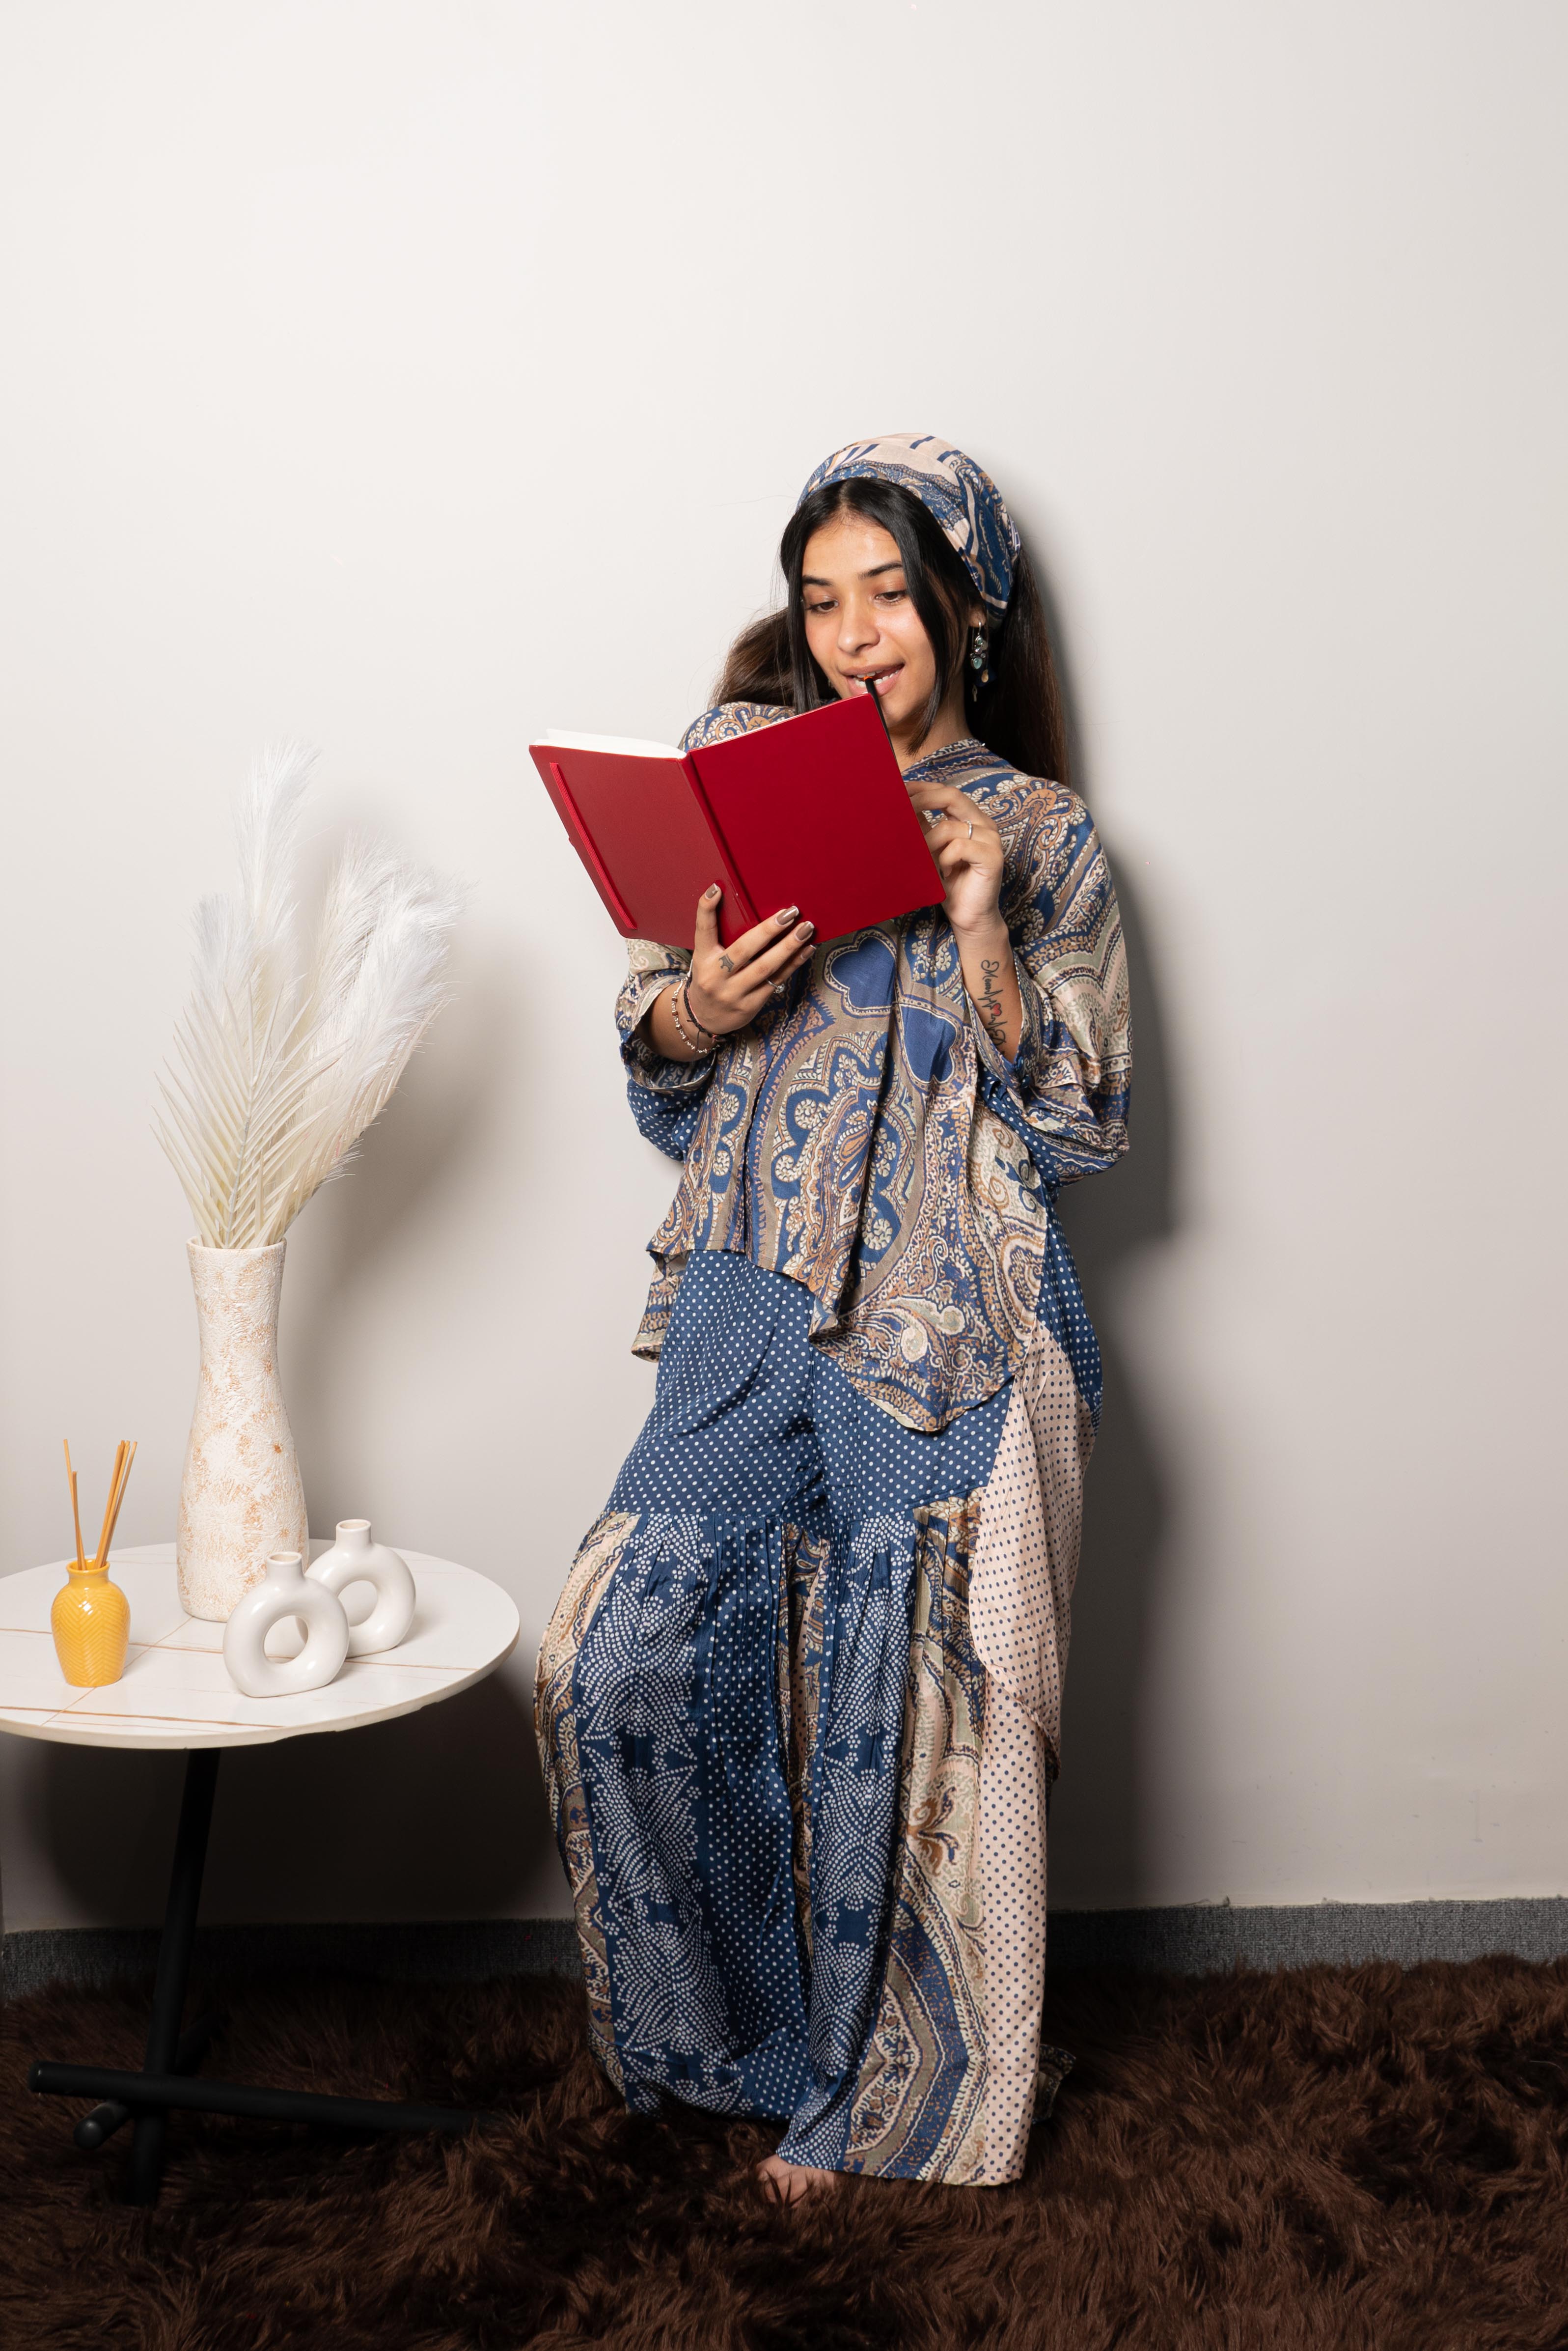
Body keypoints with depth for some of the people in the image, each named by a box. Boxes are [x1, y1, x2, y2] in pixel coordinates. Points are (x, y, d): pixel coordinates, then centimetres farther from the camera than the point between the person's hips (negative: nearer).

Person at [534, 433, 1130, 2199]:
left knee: (912, 1725, 2)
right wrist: (701, 1009, -11)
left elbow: (1083, 1129, 0)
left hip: (950, 1329, -3)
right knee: (620, 1671, -2)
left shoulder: (1040, 837, 4)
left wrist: (982, 937, -13)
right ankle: (745, 2027, 22)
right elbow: (654, 1056, 12)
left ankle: (887, 2087, 26)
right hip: (752, 1306, 3)